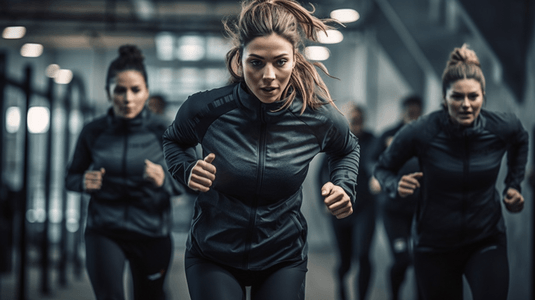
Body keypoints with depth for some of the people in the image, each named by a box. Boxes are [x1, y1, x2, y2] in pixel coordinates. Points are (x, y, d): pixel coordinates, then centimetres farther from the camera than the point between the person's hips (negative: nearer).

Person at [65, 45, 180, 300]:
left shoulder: (162, 132, -7)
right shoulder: (93, 132, -4)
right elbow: (71, 177, 8)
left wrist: (164, 181, -25)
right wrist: (84, 181, -14)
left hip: (152, 233, 1)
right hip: (104, 233, 0)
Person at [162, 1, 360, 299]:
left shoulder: (318, 116, -13)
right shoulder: (205, 109, -16)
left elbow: (347, 149, 12)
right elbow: (174, 140, 8)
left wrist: (344, 188, -7)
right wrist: (187, 169, -12)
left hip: (284, 260, 1)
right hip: (213, 257, -1)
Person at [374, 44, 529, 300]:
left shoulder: (503, 127, -11)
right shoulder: (421, 133, -18)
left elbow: (520, 141, 16)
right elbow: (383, 168, -3)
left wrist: (513, 185, 8)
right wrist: (397, 186, -23)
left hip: (486, 242, 1)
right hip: (435, 247, -1)